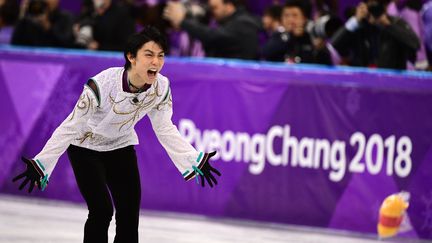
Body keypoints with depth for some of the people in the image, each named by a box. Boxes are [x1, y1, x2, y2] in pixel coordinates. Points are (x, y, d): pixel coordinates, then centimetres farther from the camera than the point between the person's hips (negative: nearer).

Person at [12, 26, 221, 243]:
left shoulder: (161, 87, -21)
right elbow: (71, 127, -28)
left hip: (121, 146, 5)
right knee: (101, 211, -15)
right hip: (86, 148, -5)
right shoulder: (102, 85, -35)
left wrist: (195, 161, -13)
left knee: (130, 211, 1)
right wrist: (41, 164, -33)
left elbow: (165, 129, -7)